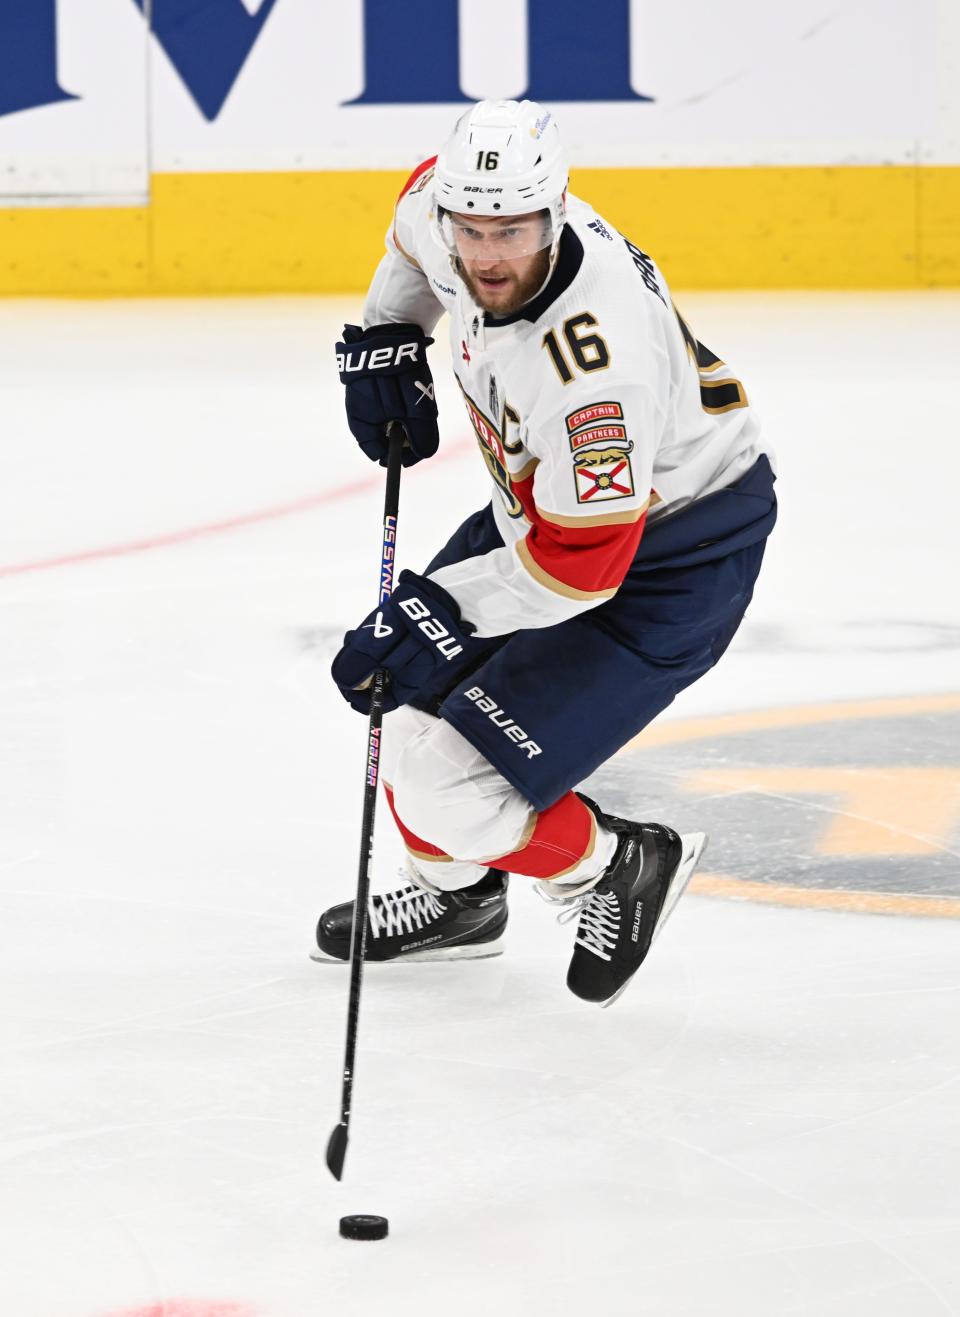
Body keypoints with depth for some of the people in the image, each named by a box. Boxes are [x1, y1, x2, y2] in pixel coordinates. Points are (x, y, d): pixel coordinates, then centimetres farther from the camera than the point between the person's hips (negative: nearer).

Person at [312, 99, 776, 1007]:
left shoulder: (591, 360, -39)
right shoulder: (455, 211, -15)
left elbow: (582, 564, -32)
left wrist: (439, 609, -29)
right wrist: (383, 337, 7)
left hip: (669, 554, -9)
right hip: (543, 500, 9)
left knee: (448, 787, -14)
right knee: (412, 684, 20)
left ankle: (617, 871, 12)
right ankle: (455, 895, 42)